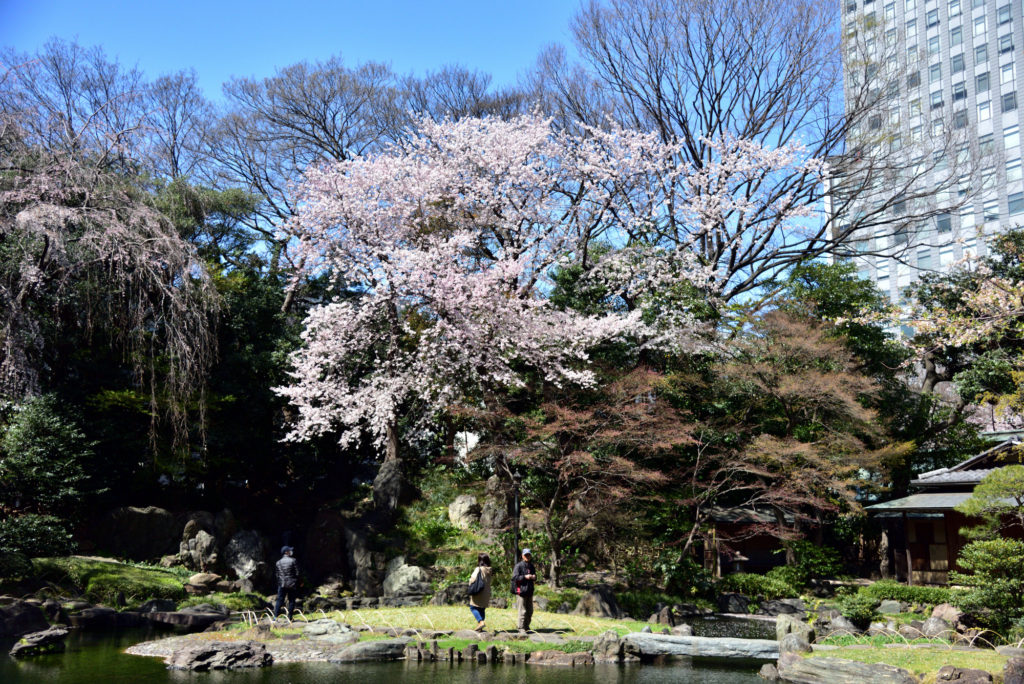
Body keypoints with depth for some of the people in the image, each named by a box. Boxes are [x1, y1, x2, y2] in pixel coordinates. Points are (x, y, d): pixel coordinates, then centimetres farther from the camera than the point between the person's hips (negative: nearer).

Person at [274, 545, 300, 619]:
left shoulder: (278, 562, 6)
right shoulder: (293, 561, -7)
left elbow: (277, 574, 8)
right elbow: (297, 573, -6)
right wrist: (297, 583, 6)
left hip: (282, 584, 3)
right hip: (292, 584, -3)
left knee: (279, 600, 5)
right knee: (291, 600, 6)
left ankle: (275, 616, -3)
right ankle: (290, 617, 6)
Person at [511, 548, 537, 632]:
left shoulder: (531, 566, 14)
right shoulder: (518, 566, -7)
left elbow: (535, 575, 25)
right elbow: (514, 577, -14)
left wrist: (534, 577, 1)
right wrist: (525, 577, -22)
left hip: (529, 591, 7)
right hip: (521, 591, -7)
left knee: (530, 611, 12)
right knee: (522, 611, -6)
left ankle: (527, 626, 25)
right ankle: (521, 628, 1)